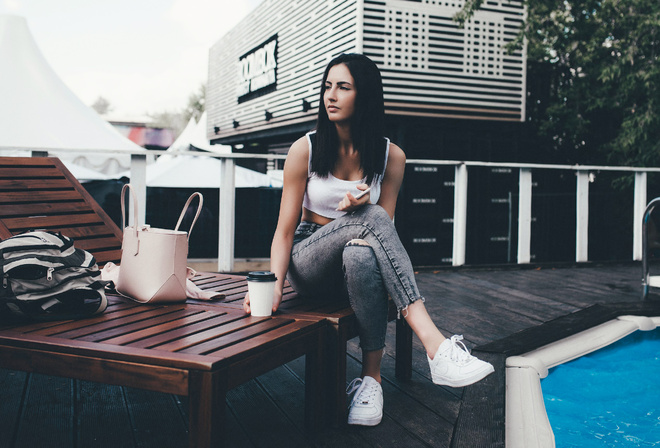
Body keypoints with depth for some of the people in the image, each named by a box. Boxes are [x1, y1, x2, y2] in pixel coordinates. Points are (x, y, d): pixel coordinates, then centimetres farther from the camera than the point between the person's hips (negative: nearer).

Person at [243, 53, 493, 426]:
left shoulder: (391, 156, 0)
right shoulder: (305, 150, -4)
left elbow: (384, 229, 1)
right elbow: (285, 230, -7)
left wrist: (359, 208, -23)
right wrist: (275, 284, -25)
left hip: (359, 267, 2)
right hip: (309, 268, -1)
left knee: (362, 253, -39)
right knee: (371, 219, -34)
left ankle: (371, 377, -29)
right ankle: (436, 346, -41)